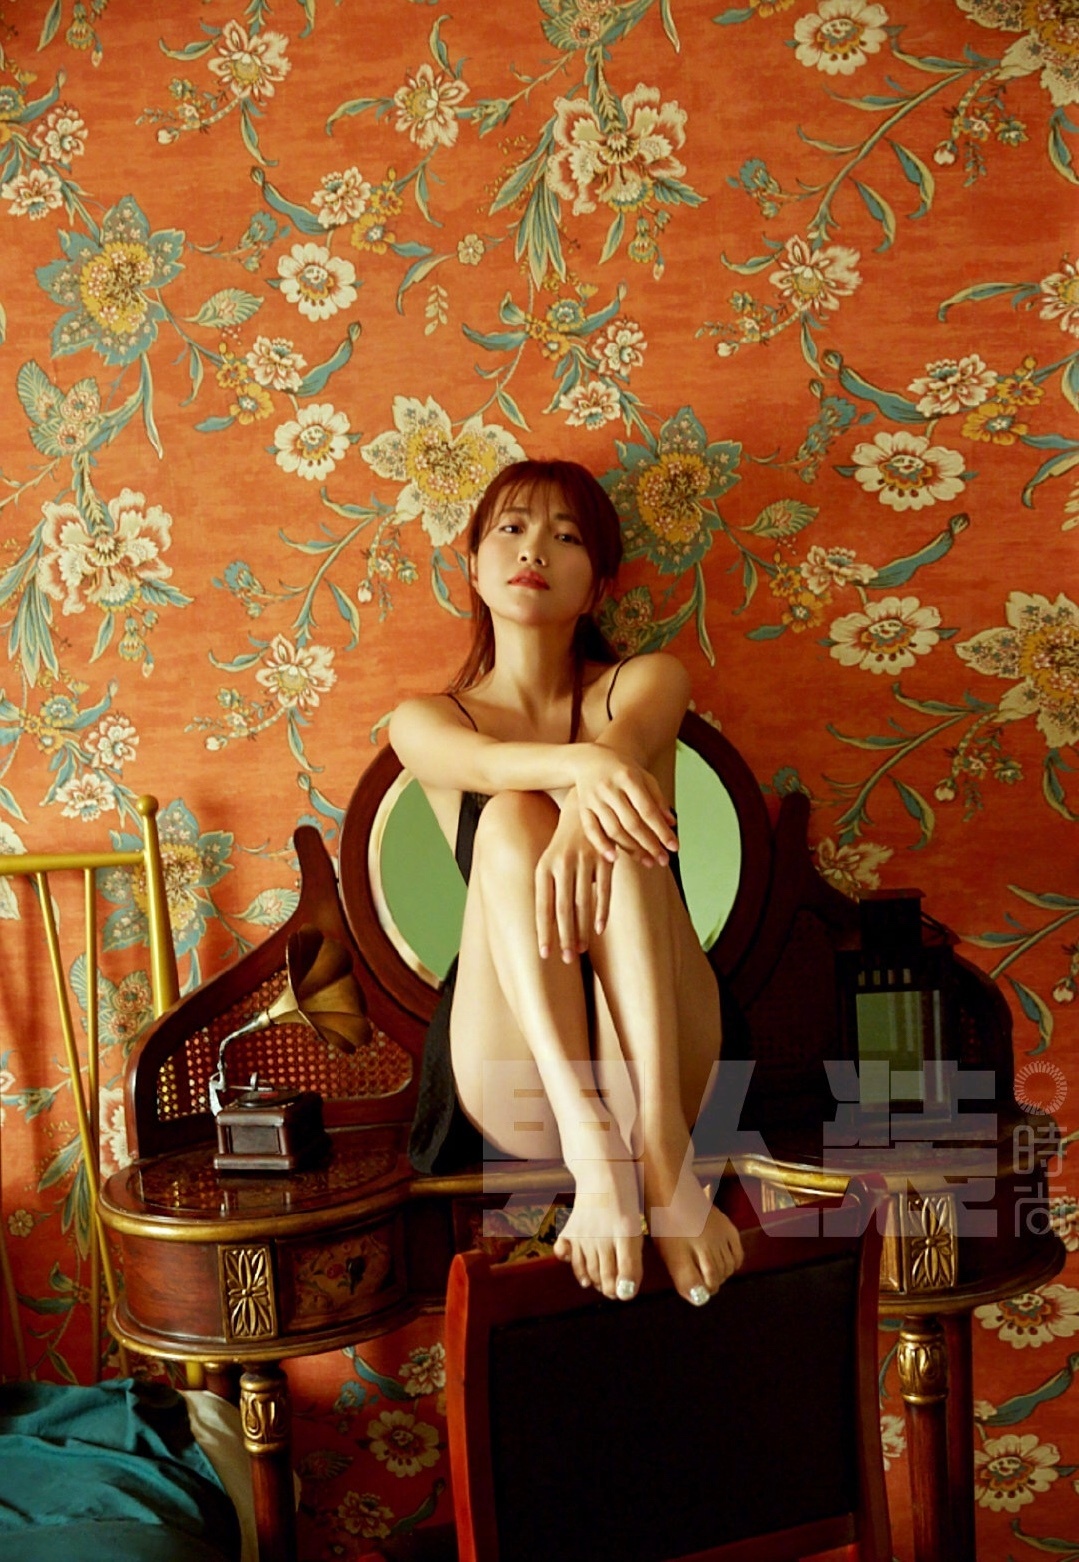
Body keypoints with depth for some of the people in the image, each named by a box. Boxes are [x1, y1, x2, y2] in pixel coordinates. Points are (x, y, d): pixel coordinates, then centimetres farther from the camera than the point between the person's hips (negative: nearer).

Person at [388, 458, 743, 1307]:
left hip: (653, 1051, 0)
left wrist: (581, 813, -39)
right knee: (511, 819, -26)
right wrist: (586, 765, -38)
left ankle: (658, 1136, -41)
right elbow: (487, 763, -14)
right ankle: (591, 1150, -41)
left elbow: (627, 739, -14)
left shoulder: (647, 681, 12)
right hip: (515, 1079, 0)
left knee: (609, 821, -26)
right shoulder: (425, 722, 12)